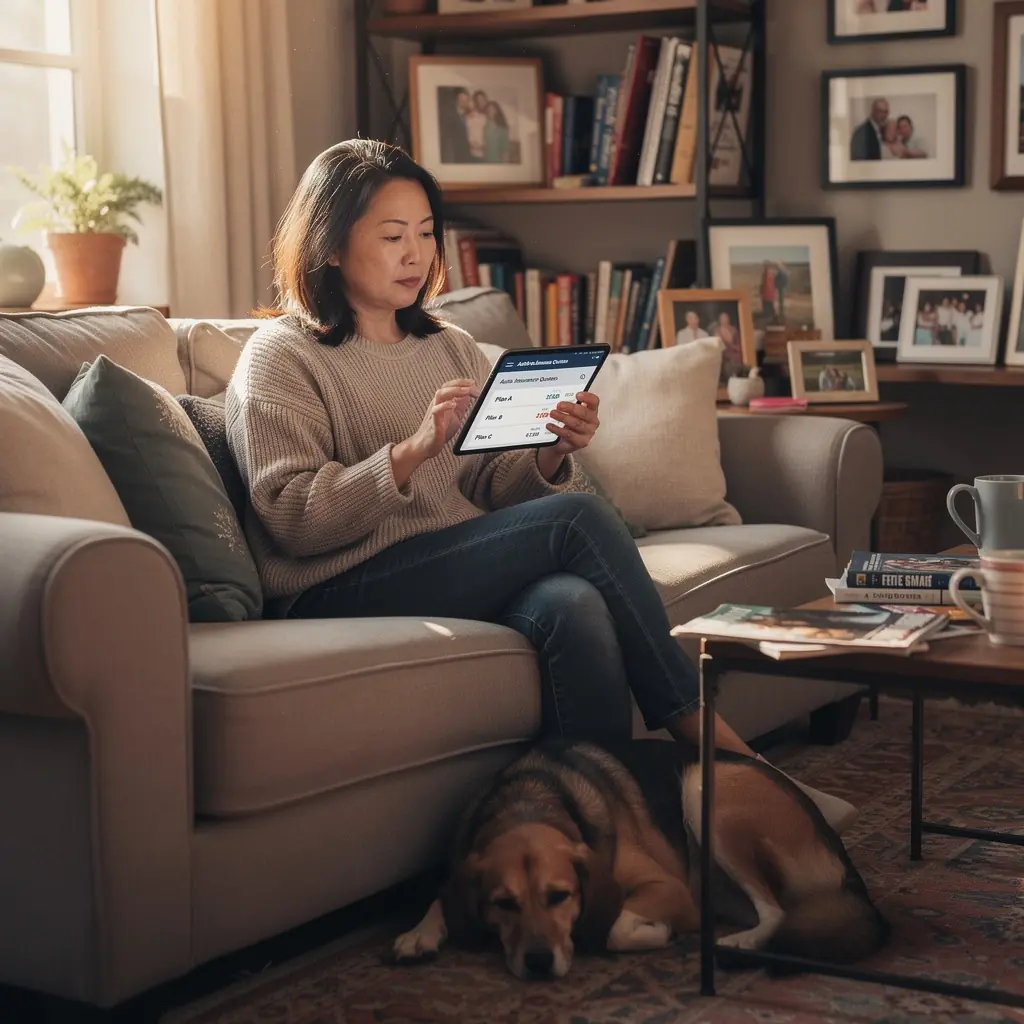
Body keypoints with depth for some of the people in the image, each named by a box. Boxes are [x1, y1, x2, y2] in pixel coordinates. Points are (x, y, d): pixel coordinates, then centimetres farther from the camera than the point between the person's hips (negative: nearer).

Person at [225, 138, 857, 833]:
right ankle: (702, 734, -14)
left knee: (574, 605, -31)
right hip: (340, 595, -5)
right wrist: (413, 450, -23)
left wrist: (552, 456, -6)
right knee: (578, 517, -24)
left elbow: (492, 490, 16)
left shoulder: (451, 347, 21)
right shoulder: (280, 357, 2)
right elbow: (290, 516, -11)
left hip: (462, 569, 6)